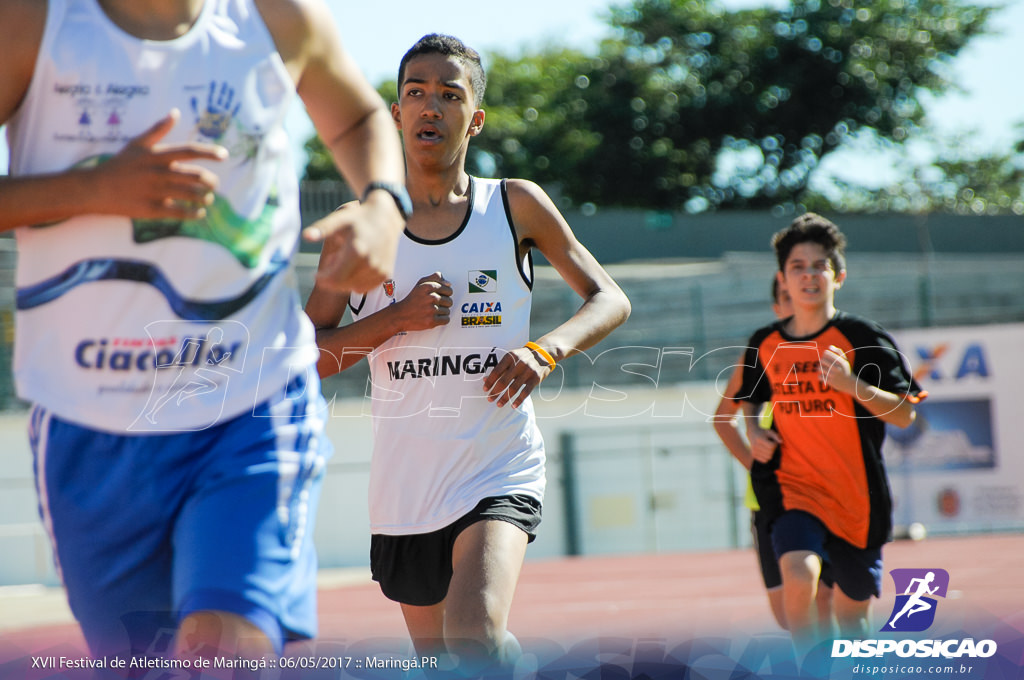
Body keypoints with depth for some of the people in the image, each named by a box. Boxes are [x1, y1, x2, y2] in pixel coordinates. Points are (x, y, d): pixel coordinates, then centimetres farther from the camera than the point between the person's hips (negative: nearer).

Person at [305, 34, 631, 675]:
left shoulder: (517, 206, 1)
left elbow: (609, 299, 8)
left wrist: (546, 349, -12)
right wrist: (396, 317, -13)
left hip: (500, 472, -3)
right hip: (404, 491, 3)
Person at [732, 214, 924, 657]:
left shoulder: (863, 338, -5)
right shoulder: (765, 345, 6)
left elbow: (904, 415, -8)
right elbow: (752, 402, 25)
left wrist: (852, 384, -22)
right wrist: (754, 434, 4)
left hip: (858, 497, -1)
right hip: (794, 488, 1)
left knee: (851, 612, 9)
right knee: (799, 574, -27)